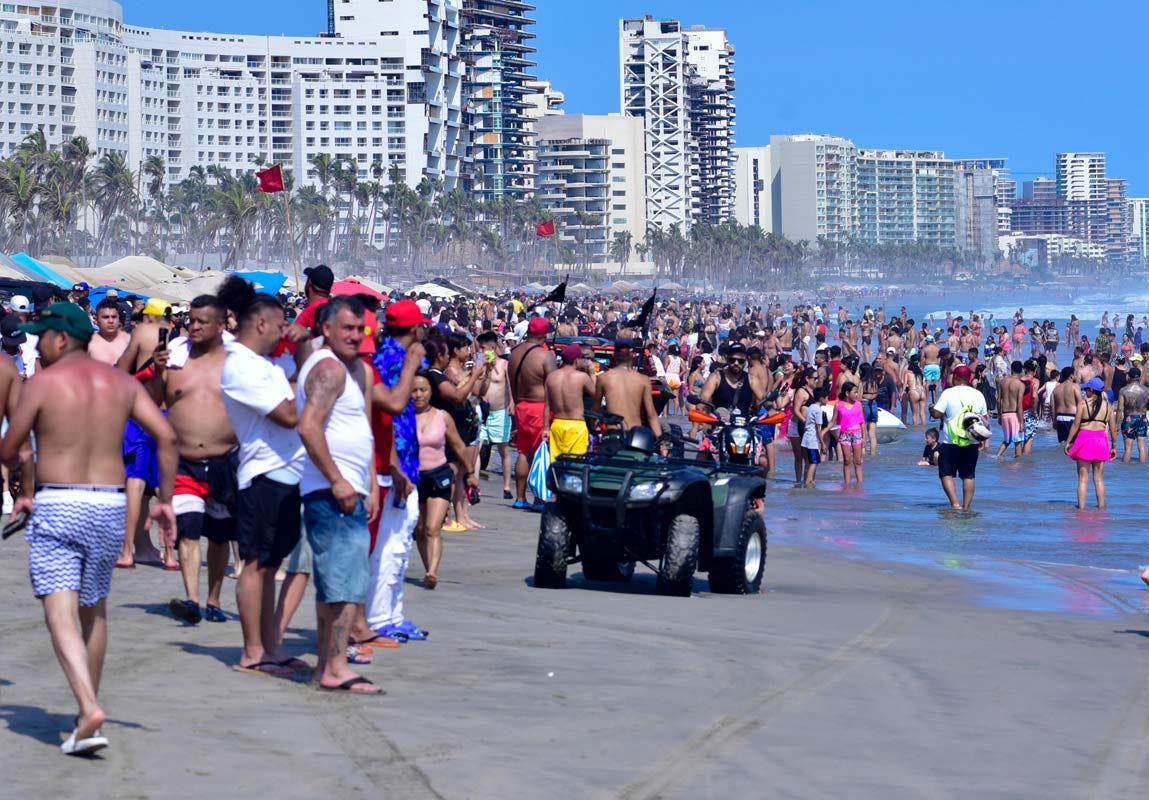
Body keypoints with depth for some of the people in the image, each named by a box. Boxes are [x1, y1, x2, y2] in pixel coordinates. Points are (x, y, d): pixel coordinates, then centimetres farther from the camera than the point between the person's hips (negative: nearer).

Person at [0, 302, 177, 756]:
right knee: (94, 612, 20)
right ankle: (90, 711, 27)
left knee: (60, 615, -10)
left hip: (56, 505, -5)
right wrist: (165, 499, 7)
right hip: (110, 505, 5)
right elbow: (166, 436, 1)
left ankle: (90, 710, -28)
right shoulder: (120, 382, 8)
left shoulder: (42, 383, -5)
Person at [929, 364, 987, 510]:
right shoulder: (978, 395, 4)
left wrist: (931, 408, 9)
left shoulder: (948, 393, -10)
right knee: (968, 476, 10)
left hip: (950, 442, -4)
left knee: (946, 474, 3)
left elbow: (936, 414, -13)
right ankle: (966, 507, 9)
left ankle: (955, 503, -12)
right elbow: (984, 417, 11)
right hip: (971, 443, 4)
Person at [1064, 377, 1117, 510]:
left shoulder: (1083, 403, -5)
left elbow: (1076, 424, -6)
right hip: (1101, 440, 3)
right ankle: (1101, 506, 9)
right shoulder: (1108, 406, 5)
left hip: (1085, 439, -3)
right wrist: (1114, 446, 15)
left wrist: (1068, 442, 1)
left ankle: (1081, 506, 0)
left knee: (1083, 478, 2)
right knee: (1099, 478, 10)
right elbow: (1113, 428, 6)